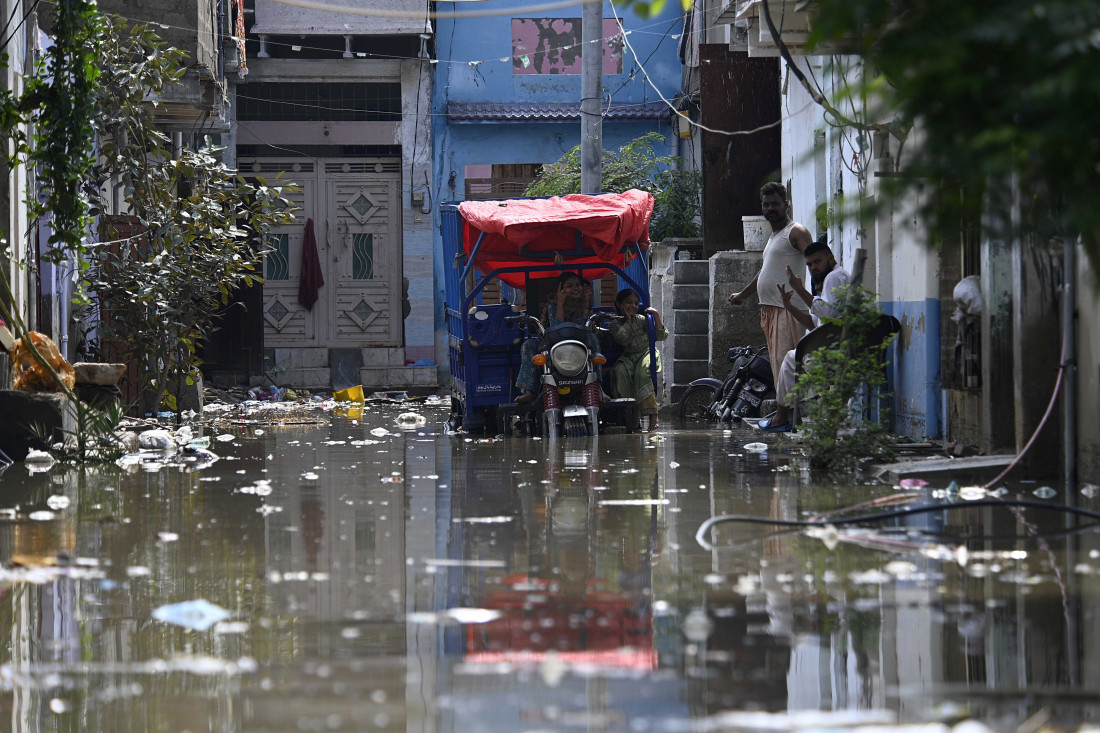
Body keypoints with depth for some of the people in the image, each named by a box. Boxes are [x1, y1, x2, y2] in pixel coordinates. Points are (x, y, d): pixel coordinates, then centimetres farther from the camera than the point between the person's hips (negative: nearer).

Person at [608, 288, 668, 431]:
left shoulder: (642, 320, 7)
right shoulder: (615, 324, 6)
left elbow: (661, 336, 0)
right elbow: (623, 340, -12)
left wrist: (656, 316, -9)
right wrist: (628, 321, -7)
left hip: (646, 353, -1)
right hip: (627, 357, 1)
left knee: (642, 372, -33)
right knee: (620, 371, -32)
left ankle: (652, 414, -35)